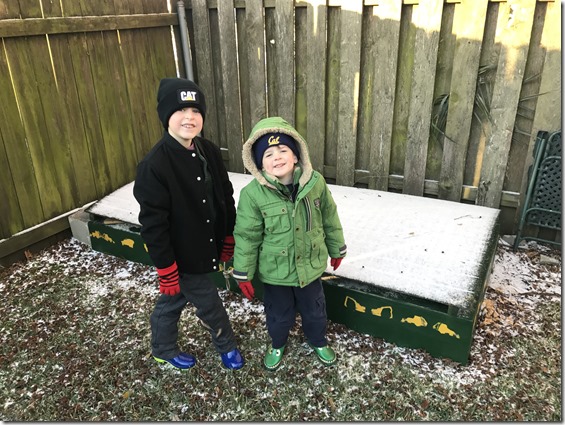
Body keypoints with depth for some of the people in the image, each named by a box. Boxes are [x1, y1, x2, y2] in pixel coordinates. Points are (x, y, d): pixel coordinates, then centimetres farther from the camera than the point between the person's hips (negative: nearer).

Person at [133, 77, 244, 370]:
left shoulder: (209, 152, -3)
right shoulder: (154, 166, -24)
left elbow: (226, 198, 7)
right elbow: (153, 226, -21)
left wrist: (228, 239, 11)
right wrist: (166, 271, -17)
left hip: (207, 248, 6)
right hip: (181, 257, -6)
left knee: (172, 300, 24)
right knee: (210, 304, 11)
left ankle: (163, 350, 47)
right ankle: (226, 345, 41)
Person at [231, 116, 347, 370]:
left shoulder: (315, 182, -13)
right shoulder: (253, 194, -21)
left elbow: (329, 218, 1)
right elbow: (247, 236, -11)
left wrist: (337, 249, 12)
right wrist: (243, 274, -5)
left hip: (310, 266, 2)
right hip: (275, 271, -2)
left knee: (314, 310, 24)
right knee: (279, 315, 21)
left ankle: (318, 342, 54)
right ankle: (277, 345, 52)